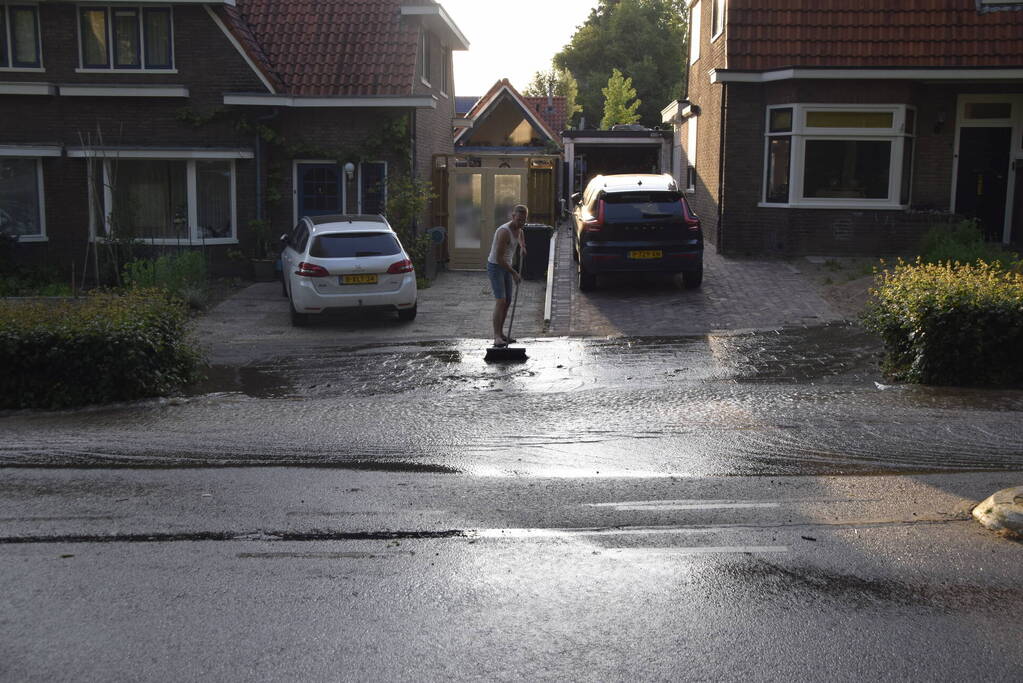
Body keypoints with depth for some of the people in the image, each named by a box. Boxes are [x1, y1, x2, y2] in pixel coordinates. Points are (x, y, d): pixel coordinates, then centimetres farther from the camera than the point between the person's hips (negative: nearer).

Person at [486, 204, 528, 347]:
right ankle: (497, 337, -22)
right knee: (500, 300, -19)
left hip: (506, 266, 9)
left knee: (507, 302, 10)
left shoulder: (517, 227, 0)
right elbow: (499, 258, -28)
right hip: (495, 267, -9)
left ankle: (500, 333, 22)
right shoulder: (504, 232, -28)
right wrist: (514, 274, -23)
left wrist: (522, 246, 16)